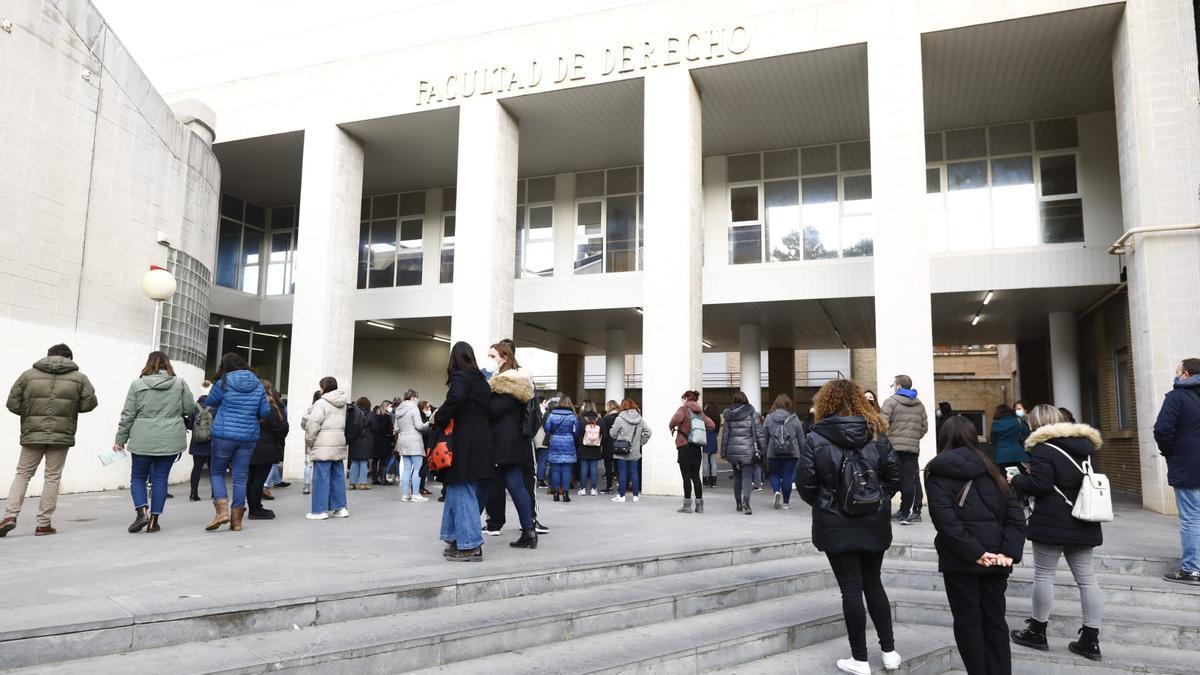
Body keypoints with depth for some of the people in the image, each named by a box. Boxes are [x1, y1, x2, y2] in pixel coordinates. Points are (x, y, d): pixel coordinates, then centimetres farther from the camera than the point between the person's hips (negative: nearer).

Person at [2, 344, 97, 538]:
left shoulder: (29, 375, 3)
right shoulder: (79, 378, 1)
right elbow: (89, 403, 0)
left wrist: (30, 413, 20)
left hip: (32, 434, 1)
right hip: (61, 435, -1)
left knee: (23, 473, 15)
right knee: (52, 477, 6)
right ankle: (44, 524, 8)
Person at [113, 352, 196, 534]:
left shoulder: (137, 385, -1)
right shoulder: (180, 383, 0)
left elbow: (128, 415, 0)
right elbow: (190, 409, 3)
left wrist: (120, 439, 9)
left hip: (143, 441, -1)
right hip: (170, 441, 1)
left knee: (138, 477, 14)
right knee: (160, 478, 8)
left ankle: (141, 511, -4)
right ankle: (154, 520, 8)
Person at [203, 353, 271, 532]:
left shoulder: (223, 382, -6)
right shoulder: (258, 385, 4)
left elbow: (210, 403, 8)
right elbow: (265, 412, 5)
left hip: (224, 435, -3)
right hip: (249, 437, 3)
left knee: (216, 472, 13)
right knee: (240, 477, 9)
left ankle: (222, 510, -5)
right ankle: (236, 519, 13)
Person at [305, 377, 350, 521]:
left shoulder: (322, 403, -10)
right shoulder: (344, 403, 14)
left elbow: (313, 425, -13)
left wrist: (309, 441, 1)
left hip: (324, 446, -7)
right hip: (340, 445, 8)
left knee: (321, 477, -3)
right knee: (338, 476, 12)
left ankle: (320, 510, -1)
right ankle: (340, 507, 14)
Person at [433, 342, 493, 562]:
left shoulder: (460, 377, -4)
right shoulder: (481, 380, 18)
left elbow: (455, 400, -23)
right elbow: (489, 411, 15)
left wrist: (438, 418, -9)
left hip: (465, 444, -8)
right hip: (483, 442, 8)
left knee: (463, 492, -3)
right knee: (457, 491, 15)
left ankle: (471, 546, -3)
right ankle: (458, 539, 18)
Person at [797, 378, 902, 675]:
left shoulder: (816, 438, -11)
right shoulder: (877, 433, -2)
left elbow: (805, 482, -11)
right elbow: (894, 475, 0)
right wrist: (878, 500, 15)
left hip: (836, 525, -3)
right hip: (874, 522, 3)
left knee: (851, 589, 4)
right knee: (873, 583, 19)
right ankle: (889, 651, 26)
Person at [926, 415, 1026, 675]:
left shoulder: (937, 471, -2)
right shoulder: (991, 469, 12)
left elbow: (945, 519, -15)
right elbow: (1015, 514, 3)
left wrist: (974, 552, -14)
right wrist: (1009, 552, -4)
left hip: (960, 558, -4)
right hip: (996, 558, 4)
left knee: (968, 622, 6)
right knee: (995, 621, 14)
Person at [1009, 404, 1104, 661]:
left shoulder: (1043, 448, -13)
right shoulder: (1083, 445, 11)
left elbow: (1039, 485, -20)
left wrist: (1016, 480, -1)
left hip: (1053, 523, -7)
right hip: (1082, 523, 7)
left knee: (1043, 574, 4)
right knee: (1086, 577, 8)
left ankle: (1037, 632, 14)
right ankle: (1091, 640, 11)